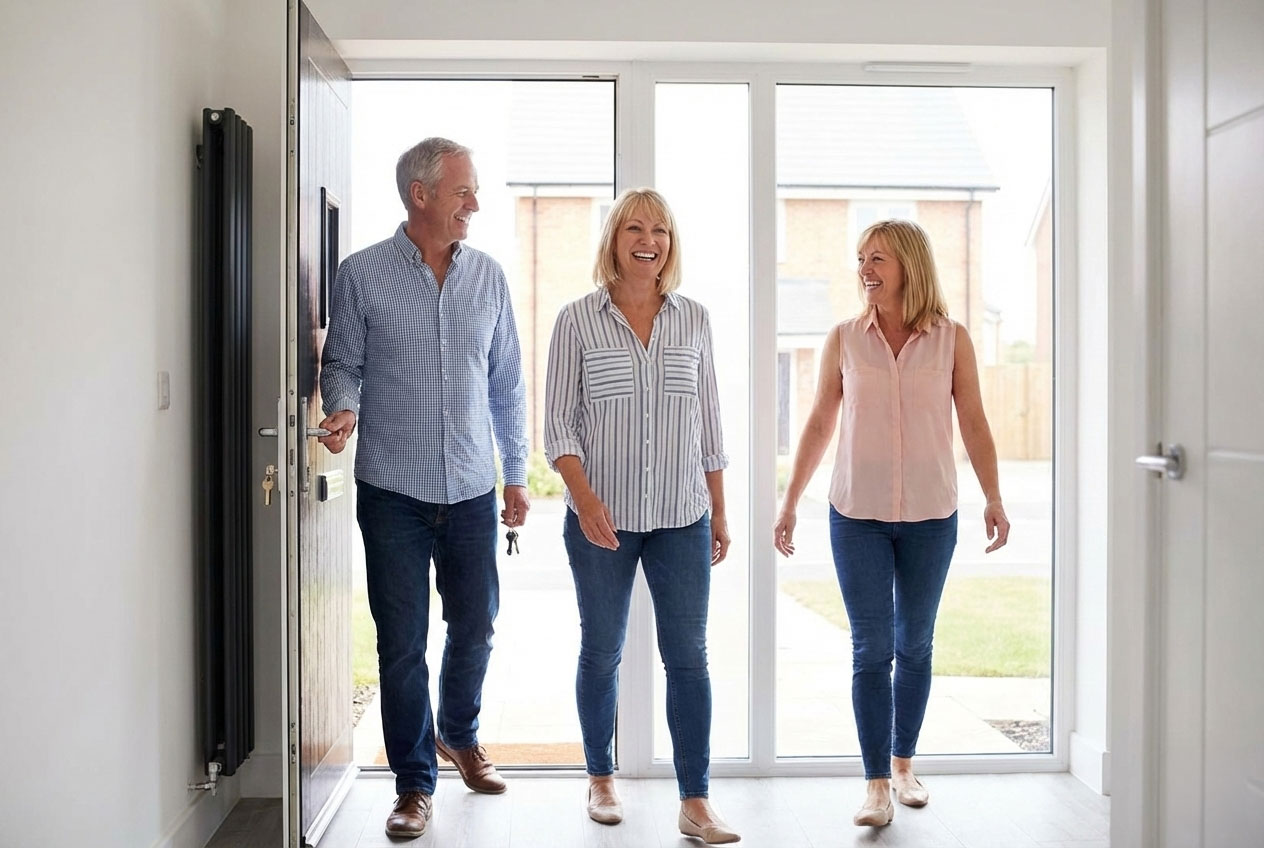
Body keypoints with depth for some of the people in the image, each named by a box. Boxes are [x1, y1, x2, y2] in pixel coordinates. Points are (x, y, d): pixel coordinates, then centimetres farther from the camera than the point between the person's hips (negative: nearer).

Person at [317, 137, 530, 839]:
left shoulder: (488, 276, 7)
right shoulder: (362, 275, -3)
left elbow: (507, 382, 11)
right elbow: (342, 364, 3)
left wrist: (516, 474, 11)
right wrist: (343, 409, -20)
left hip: (473, 490, 3)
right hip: (393, 491, -3)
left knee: (475, 626, 13)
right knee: (401, 642, 3)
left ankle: (459, 734, 40)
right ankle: (414, 783, 19)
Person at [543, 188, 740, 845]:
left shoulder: (693, 319, 6)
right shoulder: (578, 320, -2)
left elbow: (708, 422, 10)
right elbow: (558, 422, -3)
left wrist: (719, 513, 9)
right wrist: (584, 497, -16)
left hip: (682, 518, 2)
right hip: (602, 519, -1)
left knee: (688, 655, 1)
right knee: (601, 652, 11)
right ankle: (601, 779, 30)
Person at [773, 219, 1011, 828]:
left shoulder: (951, 339, 1)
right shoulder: (844, 340, 2)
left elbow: (974, 424, 2)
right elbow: (819, 425, 6)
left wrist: (993, 498, -7)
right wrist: (789, 503, 5)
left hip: (930, 516, 1)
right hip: (857, 515, 0)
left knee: (914, 645, 12)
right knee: (871, 649, -1)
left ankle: (903, 763, 29)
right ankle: (877, 784, 5)